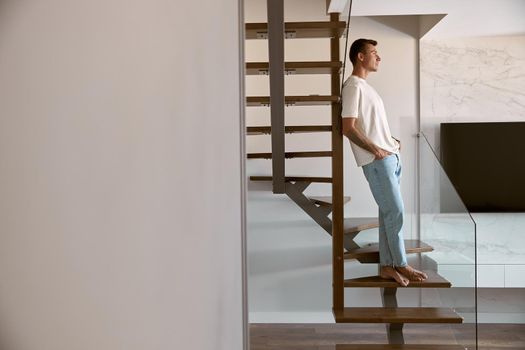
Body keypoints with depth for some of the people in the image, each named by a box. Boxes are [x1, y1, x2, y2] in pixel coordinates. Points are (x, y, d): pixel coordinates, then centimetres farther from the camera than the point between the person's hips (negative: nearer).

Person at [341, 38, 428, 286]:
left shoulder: (365, 87, 19)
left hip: (389, 157, 10)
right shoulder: (353, 86, -12)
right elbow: (348, 128, -19)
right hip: (377, 161, -10)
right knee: (395, 212, -5)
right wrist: (376, 150, -17)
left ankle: (387, 266, 15)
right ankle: (401, 264, 8)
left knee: (389, 212, 9)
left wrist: (391, 141, 12)